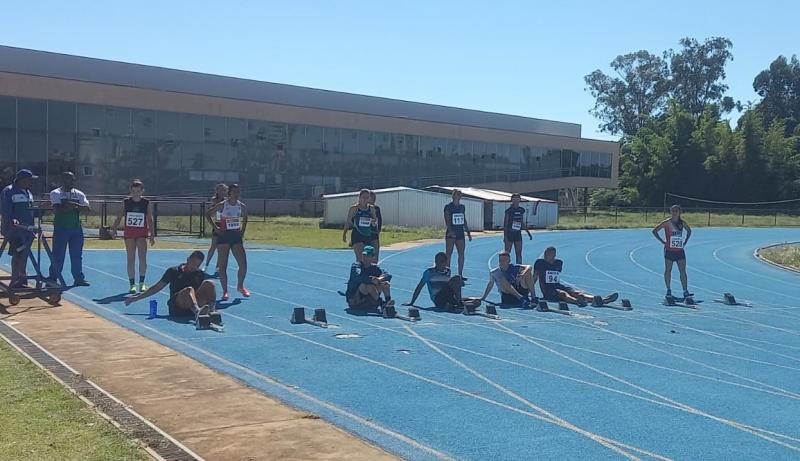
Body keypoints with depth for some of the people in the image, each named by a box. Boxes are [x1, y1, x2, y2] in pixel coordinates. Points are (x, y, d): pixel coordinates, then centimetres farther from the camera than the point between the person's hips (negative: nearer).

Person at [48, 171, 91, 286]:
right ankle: (53, 278, 10)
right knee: (58, 255, 0)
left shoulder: (79, 194, 10)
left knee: (77, 255, 6)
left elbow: (87, 208, -3)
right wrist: (72, 207, -16)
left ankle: (79, 278, 12)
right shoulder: (56, 193, -2)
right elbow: (57, 209, -17)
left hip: (76, 228, 4)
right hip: (60, 228, -4)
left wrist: (76, 205, -18)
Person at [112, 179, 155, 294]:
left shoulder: (146, 203, -3)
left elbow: (150, 220, 1)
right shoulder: (126, 202, -1)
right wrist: (114, 229, -7)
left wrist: (152, 235, -1)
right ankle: (132, 284, 7)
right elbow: (119, 217, 5)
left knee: (143, 258, -8)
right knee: (131, 259, 2)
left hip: (142, 234, -1)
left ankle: (142, 283, 4)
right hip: (129, 233, 1)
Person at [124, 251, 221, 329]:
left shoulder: (200, 275, 18)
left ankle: (212, 311, -42)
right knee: (189, 290, -37)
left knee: (209, 283, -21)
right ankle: (198, 312, -69)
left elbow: (204, 291, 19)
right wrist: (137, 297, 16)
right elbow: (157, 287, 16)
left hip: (196, 303, 3)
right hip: (177, 307, -3)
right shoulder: (174, 271, 11)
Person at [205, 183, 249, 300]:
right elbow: (208, 214, 0)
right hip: (224, 236, -3)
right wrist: (216, 227, -8)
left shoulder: (242, 207, 3)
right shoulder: (222, 205, -8)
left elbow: (245, 218, 22)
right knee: (222, 266, -1)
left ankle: (240, 286, 21)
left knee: (243, 264, -3)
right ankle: (225, 291, 8)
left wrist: (243, 230, 8)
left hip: (236, 236, 3)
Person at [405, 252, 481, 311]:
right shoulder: (429, 272, 3)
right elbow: (419, 287, 7)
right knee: (456, 278, -27)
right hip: (438, 300, -6)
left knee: (477, 302, -18)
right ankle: (459, 304, -35)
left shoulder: (448, 271, 18)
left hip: (449, 299, 6)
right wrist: (412, 302, 8)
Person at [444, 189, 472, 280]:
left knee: (461, 254, 4)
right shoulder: (448, 207, -6)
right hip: (451, 233, -6)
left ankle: (460, 275, 10)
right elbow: (447, 220, -14)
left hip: (460, 233, 6)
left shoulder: (462, 207, 13)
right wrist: (450, 230, -28)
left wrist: (468, 232, 15)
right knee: (448, 253, -4)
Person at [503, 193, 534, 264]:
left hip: (518, 234, 5)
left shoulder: (521, 210, 6)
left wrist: (529, 233, 14)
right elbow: (505, 224, -10)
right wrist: (505, 236, -15)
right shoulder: (509, 210, -10)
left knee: (519, 254, 6)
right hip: (509, 234, -5)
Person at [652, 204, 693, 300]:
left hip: (680, 251, 3)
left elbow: (689, 231, 23)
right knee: (668, 270, 4)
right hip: (669, 250, -3)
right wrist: (662, 241, -9)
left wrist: (685, 242, 11)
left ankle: (685, 292, -1)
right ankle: (668, 290, 14)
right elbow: (654, 231, -6)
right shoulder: (667, 222, -7)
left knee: (683, 271, -1)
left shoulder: (683, 223, 4)